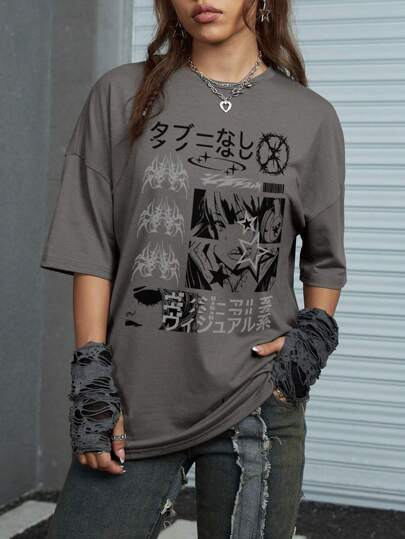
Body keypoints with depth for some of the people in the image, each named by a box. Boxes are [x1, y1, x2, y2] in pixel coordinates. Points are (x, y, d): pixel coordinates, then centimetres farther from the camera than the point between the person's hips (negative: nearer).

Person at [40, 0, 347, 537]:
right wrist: (91, 380, -4)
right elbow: (90, 249, 1)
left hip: (257, 404, 1)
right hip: (133, 406, 0)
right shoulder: (121, 95, 3)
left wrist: (315, 334, -3)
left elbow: (325, 259, 14)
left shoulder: (312, 118, 5)